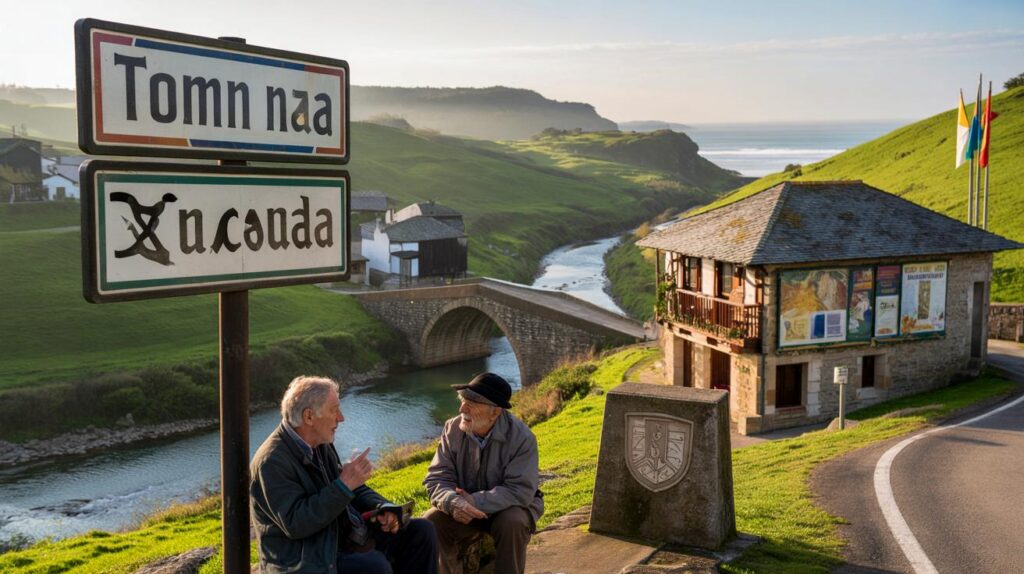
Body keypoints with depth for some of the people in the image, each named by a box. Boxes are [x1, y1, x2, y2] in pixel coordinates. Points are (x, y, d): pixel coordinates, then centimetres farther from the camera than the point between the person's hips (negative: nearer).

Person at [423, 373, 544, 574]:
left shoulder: (521, 436, -20)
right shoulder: (453, 429, -10)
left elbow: (520, 490, -25)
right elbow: (437, 478, -11)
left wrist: (477, 502, -34)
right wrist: (454, 502, -34)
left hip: (508, 506, -3)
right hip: (463, 507, 3)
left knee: (513, 524, -34)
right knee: (431, 522, -21)